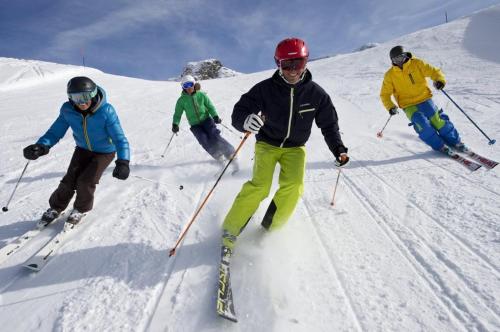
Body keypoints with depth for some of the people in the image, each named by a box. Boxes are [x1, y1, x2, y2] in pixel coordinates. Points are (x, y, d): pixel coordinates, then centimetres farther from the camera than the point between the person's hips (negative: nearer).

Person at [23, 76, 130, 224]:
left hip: (105, 152, -3)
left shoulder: (106, 112, -31)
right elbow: (56, 131, -12)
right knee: (69, 180, -4)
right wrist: (42, 146, -33)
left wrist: (123, 162, -46)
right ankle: (56, 207, 26)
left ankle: (82, 208, 17)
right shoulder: (68, 110, -19)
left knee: (85, 181, -14)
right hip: (83, 149, 3)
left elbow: (119, 138, -32)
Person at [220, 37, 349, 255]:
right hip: (267, 143, -2)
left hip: (295, 148, 3)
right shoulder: (265, 88, -18)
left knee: (294, 186, -21)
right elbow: (238, 112, -20)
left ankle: (269, 230, 0)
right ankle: (230, 231, -4)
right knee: (260, 186, -21)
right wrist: (246, 121, -43)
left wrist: (338, 149, -9)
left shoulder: (316, 93, -10)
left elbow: (329, 124, 2)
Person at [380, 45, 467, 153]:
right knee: (422, 124, -19)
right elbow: (385, 94, 2)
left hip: (425, 99, 1)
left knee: (438, 120, -3)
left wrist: (440, 80, -22)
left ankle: (454, 141, 16)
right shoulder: (390, 75, -3)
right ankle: (439, 145, -3)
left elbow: (433, 71, 0)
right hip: (409, 106, -1)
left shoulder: (417, 64, -2)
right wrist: (390, 107, -14)